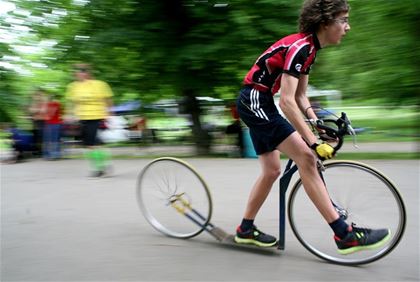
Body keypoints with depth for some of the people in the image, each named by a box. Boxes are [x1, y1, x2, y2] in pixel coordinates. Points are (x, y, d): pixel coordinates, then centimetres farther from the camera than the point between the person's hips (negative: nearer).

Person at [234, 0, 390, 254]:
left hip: (259, 105, 10)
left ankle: (246, 229, 27)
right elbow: (287, 101, -26)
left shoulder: (308, 48, 11)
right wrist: (314, 142, -26)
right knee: (306, 157, -17)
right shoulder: (299, 46, -19)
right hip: (254, 101, -10)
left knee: (272, 171, 13)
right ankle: (345, 234, -15)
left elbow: (300, 96, 14)